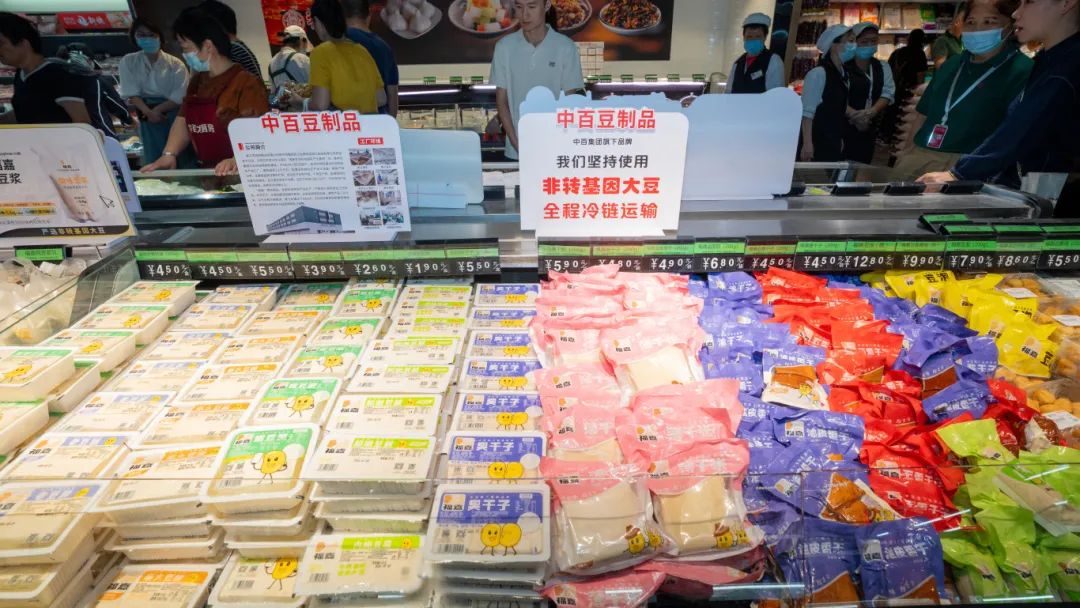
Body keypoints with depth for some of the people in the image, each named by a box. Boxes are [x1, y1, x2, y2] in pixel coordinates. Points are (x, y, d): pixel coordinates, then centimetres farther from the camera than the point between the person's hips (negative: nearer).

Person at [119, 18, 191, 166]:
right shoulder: (128, 62, 8)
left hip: (173, 115, -2)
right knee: (153, 160, 0)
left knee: (181, 159, -7)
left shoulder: (175, 64, 1)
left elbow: (180, 97, -5)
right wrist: (148, 112, -17)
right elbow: (132, 94, 0)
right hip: (147, 117, 2)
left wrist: (157, 110, -15)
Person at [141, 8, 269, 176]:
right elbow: (183, 120, 21)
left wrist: (238, 161, -35)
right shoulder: (197, 82, 18)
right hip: (208, 173, 6)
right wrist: (169, 154, 5)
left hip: (245, 173, -6)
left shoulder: (246, 83, -8)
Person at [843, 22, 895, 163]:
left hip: (869, 128, 6)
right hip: (843, 126, -6)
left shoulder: (883, 67, 13)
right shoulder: (843, 65, -8)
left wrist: (871, 112, -16)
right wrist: (854, 115, -25)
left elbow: (888, 93, 4)